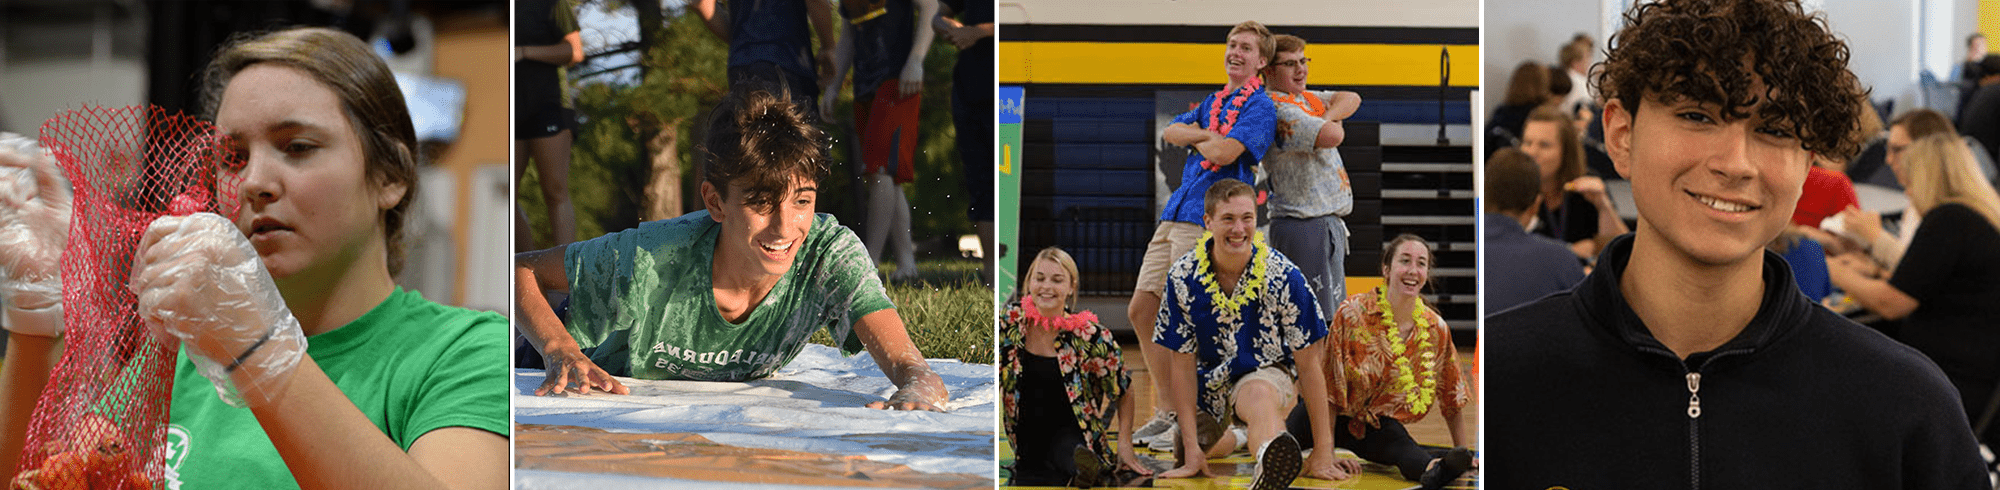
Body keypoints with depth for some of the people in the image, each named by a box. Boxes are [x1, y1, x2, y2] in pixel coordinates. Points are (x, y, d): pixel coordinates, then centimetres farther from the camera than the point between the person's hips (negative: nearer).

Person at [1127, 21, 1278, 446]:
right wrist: (1208, 135, -7)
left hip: (1209, 220, -9)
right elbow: (1169, 132, 9)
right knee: (1141, 310, 6)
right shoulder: (1213, 101, 22)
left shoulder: (1260, 106, -5)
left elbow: (1224, 153, -18)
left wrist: (1195, 137, 3)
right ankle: (1165, 410, 15)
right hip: (1175, 215, 9)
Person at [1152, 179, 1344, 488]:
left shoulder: (1283, 276, -21)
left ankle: (1270, 462, -72)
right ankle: (1231, 435, 31)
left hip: (1267, 372, -5)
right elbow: (1182, 363, -9)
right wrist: (1191, 447, -14)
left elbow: (1309, 363, -15)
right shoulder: (1183, 277, -15)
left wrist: (1323, 453, -17)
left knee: (1259, 395, -38)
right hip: (1210, 379, 5)